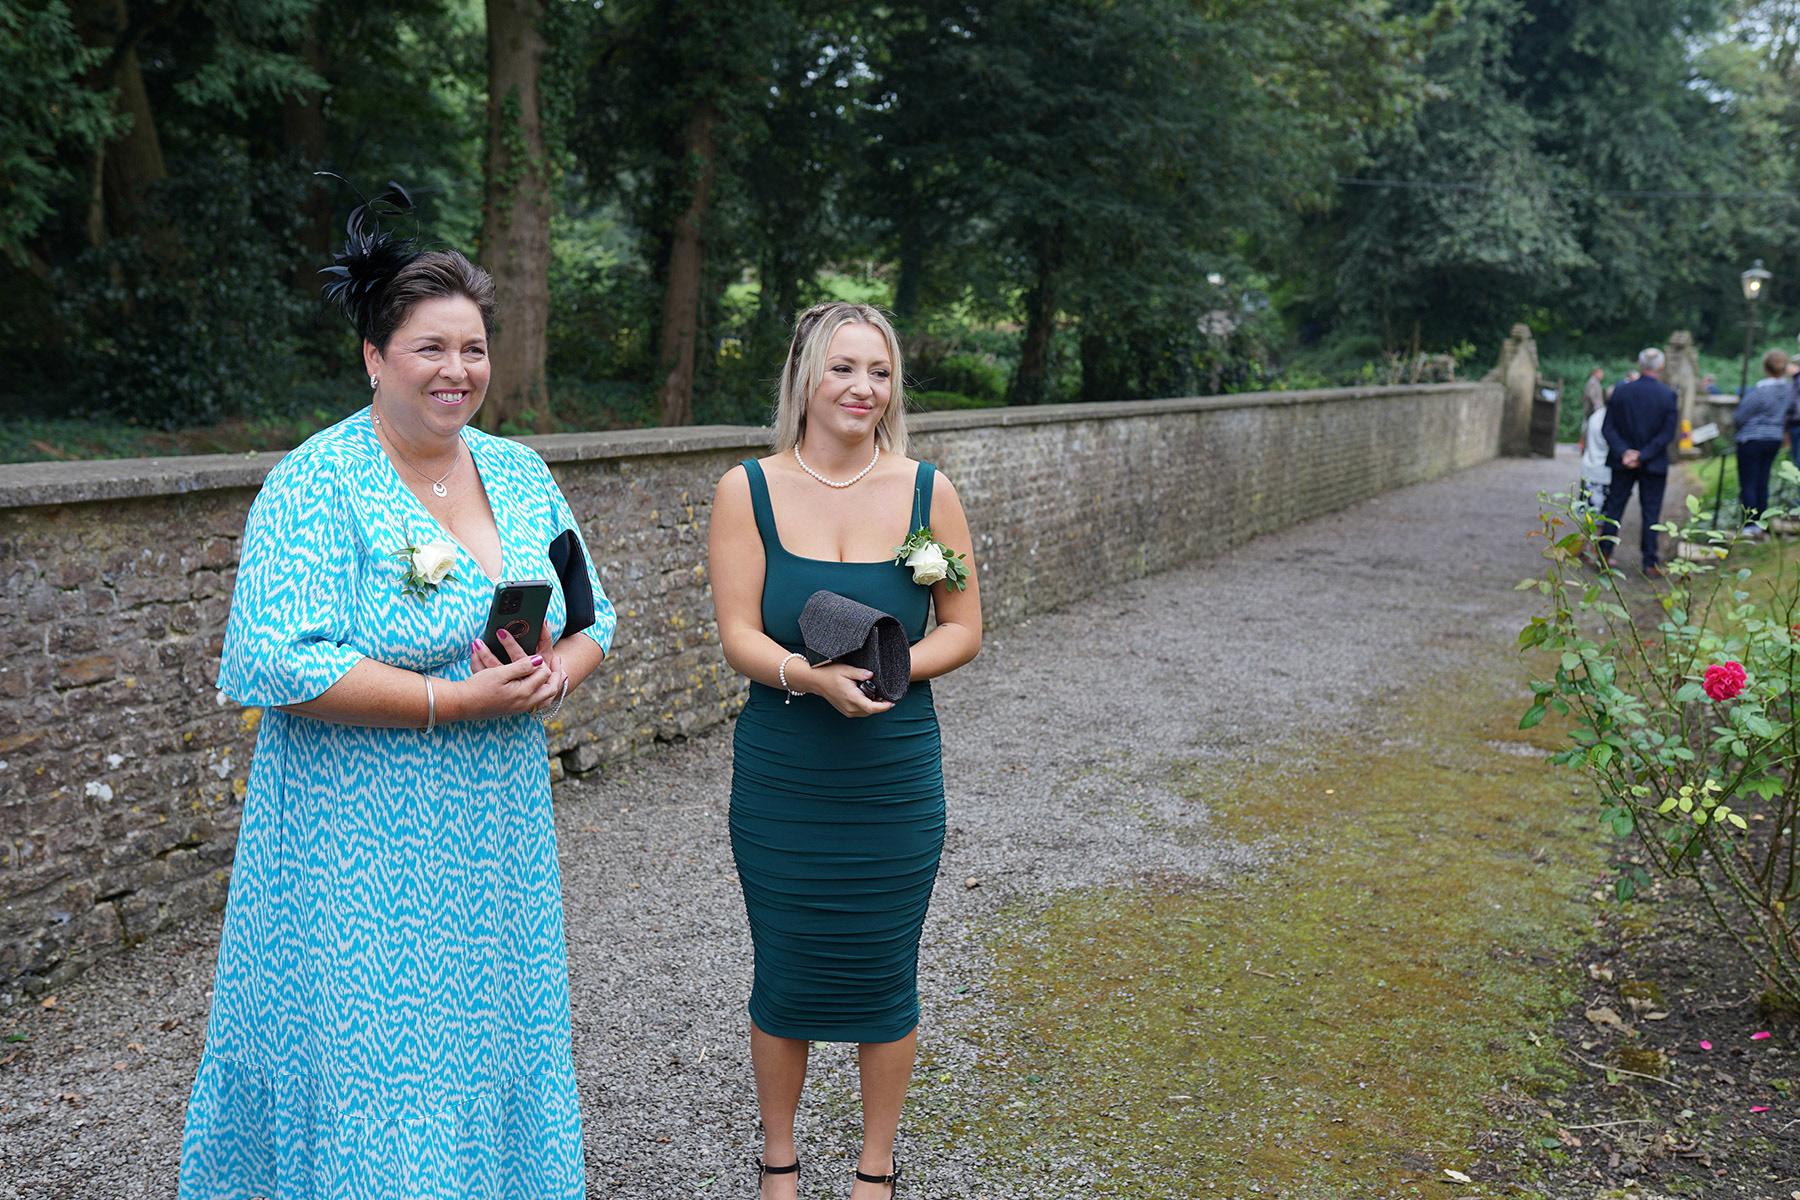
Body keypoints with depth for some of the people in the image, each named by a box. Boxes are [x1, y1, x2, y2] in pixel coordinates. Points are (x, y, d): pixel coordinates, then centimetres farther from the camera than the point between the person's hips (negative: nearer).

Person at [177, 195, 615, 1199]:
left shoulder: (519, 472, 7)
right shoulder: (318, 485, -12)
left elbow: (593, 616, 12)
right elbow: (280, 664, -20)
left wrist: (553, 677, -10)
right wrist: (454, 701, -22)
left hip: (499, 840, 6)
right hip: (363, 852, -6)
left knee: (494, 1035, 16)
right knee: (370, 1068, 3)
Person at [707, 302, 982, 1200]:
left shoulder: (926, 490, -1)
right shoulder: (747, 491, -4)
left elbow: (962, 627, 3)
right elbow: (738, 637, -8)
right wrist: (810, 675, -28)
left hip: (896, 782, 1)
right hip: (780, 782, 0)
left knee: (883, 978, 11)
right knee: (784, 979, 11)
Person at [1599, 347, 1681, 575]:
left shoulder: (1620, 391, -3)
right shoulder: (1669, 395, -8)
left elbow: (1608, 427, -6)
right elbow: (1668, 433, -12)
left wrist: (1624, 452, -10)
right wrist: (1643, 456, -12)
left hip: (1623, 462, 1)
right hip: (1654, 463, -1)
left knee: (1614, 506, 12)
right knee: (1651, 512, 5)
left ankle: (1605, 551, 9)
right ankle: (1650, 562, 6)